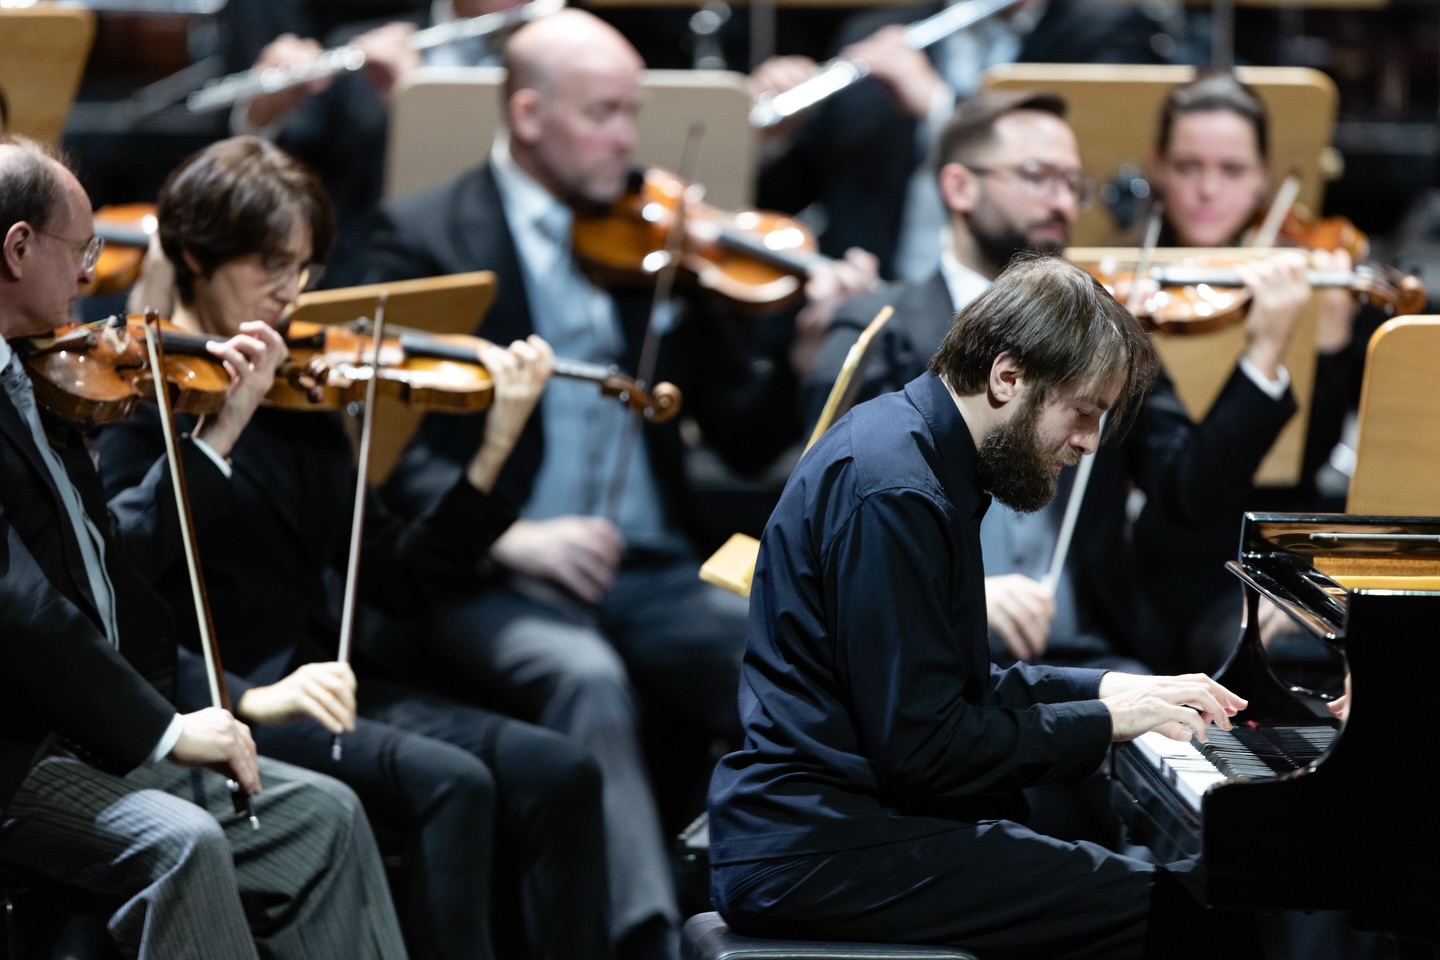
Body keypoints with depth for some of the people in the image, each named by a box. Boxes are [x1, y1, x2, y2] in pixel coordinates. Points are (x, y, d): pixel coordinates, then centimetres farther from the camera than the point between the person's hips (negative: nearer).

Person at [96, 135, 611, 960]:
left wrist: (497, 443, 2)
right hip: (208, 704, -7)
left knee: (558, 773, -14)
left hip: (313, 685, 7)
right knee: (448, 782, -29)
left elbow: (396, 581, 10)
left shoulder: (300, 396, 16)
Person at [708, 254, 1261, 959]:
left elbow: (956, 688, 23)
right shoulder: (891, 494, -18)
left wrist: (1102, 688, 12)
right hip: (821, 856, -11)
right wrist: (1103, 721, -10)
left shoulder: (903, 439, 14)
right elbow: (922, 748, -21)